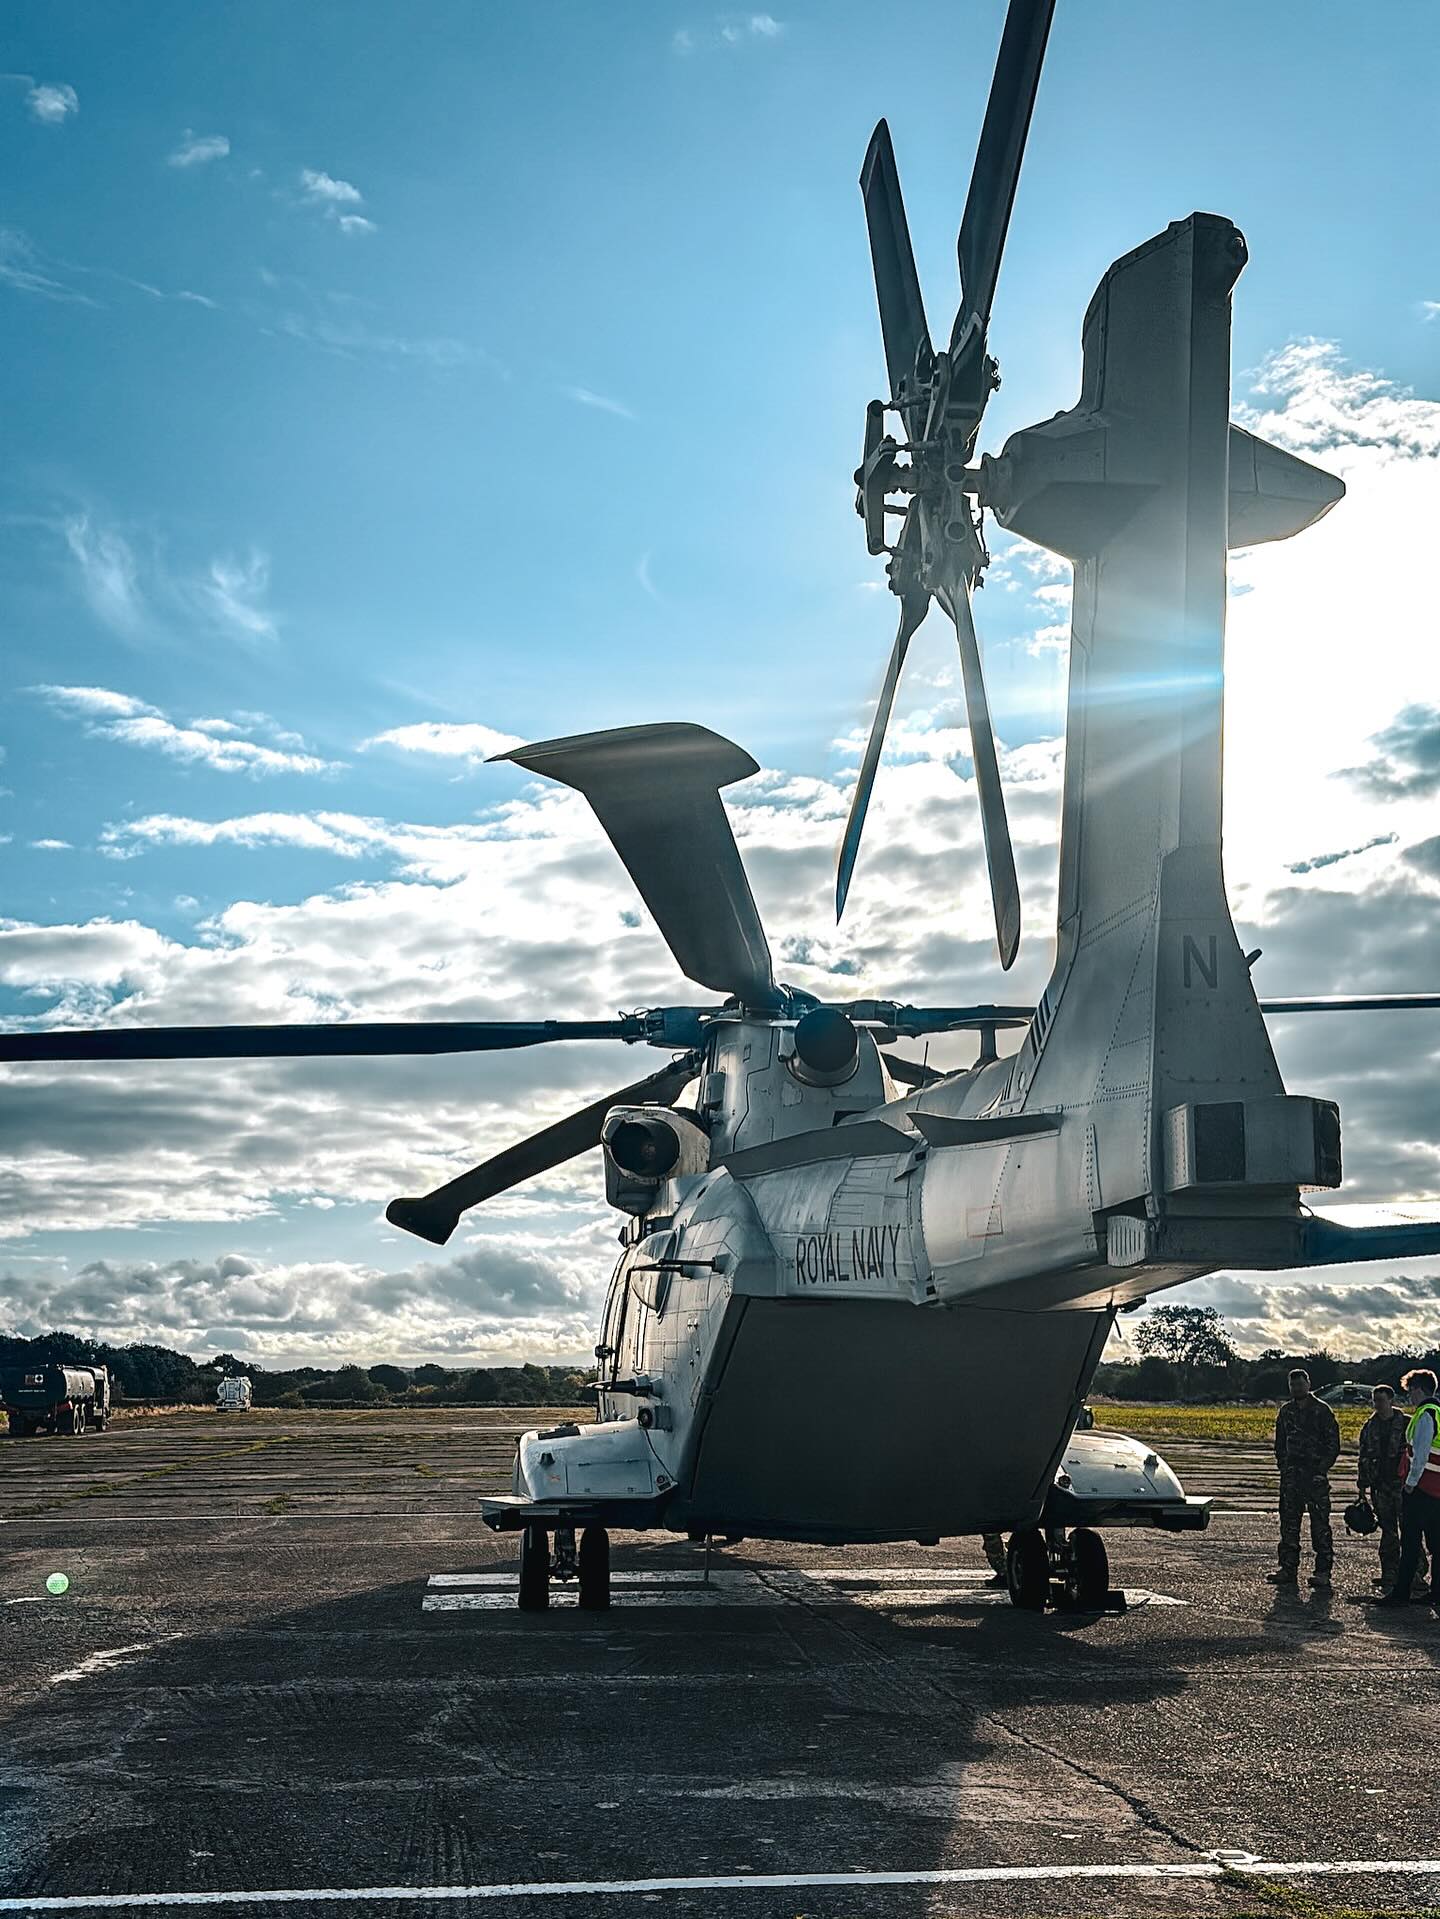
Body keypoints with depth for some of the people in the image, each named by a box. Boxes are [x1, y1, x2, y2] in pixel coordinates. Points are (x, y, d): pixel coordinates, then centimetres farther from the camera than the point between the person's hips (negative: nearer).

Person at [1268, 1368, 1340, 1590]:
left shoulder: (1321, 1410, 0)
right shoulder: (1286, 1411, 14)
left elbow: (1333, 1444, -1)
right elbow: (1279, 1443, 19)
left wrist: (1322, 1468, -11)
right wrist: (1284, 1466, 6)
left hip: (1316, 1474, -5)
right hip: (1291, 1475, 5)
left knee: (1320, 1524, -4)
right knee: (1288, 1522, 6)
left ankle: (1323, 1572, 0)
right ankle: (1288, 1569, 12)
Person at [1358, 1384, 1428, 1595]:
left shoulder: (1406, 1423, -1)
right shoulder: (1369, 1427, 12)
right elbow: (1364, 1458, 17)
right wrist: (1363, 1485, 14)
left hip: (1402, 1483, -4)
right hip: (1380, 1486, 4)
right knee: (1388, 1532, 7)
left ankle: (1417, 1572, 0)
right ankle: (1390, 1575, 11)